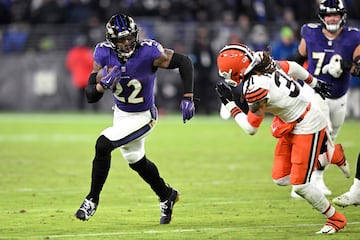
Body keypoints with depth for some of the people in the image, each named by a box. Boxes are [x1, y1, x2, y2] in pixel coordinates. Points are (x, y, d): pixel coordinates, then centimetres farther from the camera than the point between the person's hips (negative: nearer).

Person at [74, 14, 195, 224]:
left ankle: (92, 199, -5)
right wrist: (102, 85, -37)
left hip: (142, 117, -6)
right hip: (121, 113, 6)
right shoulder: (104, 54, -17)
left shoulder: (148, 52, -29)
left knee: (103, 145, -21)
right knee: (136, 161, 22)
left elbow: (184, 62, -21)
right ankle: (167, 195, 48)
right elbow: (90, 97, -14)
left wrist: (188, 98, -26)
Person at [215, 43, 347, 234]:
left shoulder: (255, 87, -30)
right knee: (280, 179, 8)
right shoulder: (266, 63, -6)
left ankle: (336, 219, 14)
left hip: (307, 126, -9)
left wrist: (229, 103, -11)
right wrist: (314, 83, 29)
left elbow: (251, 128, -20)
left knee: (299, 184, -6)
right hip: (291, 126, 9)